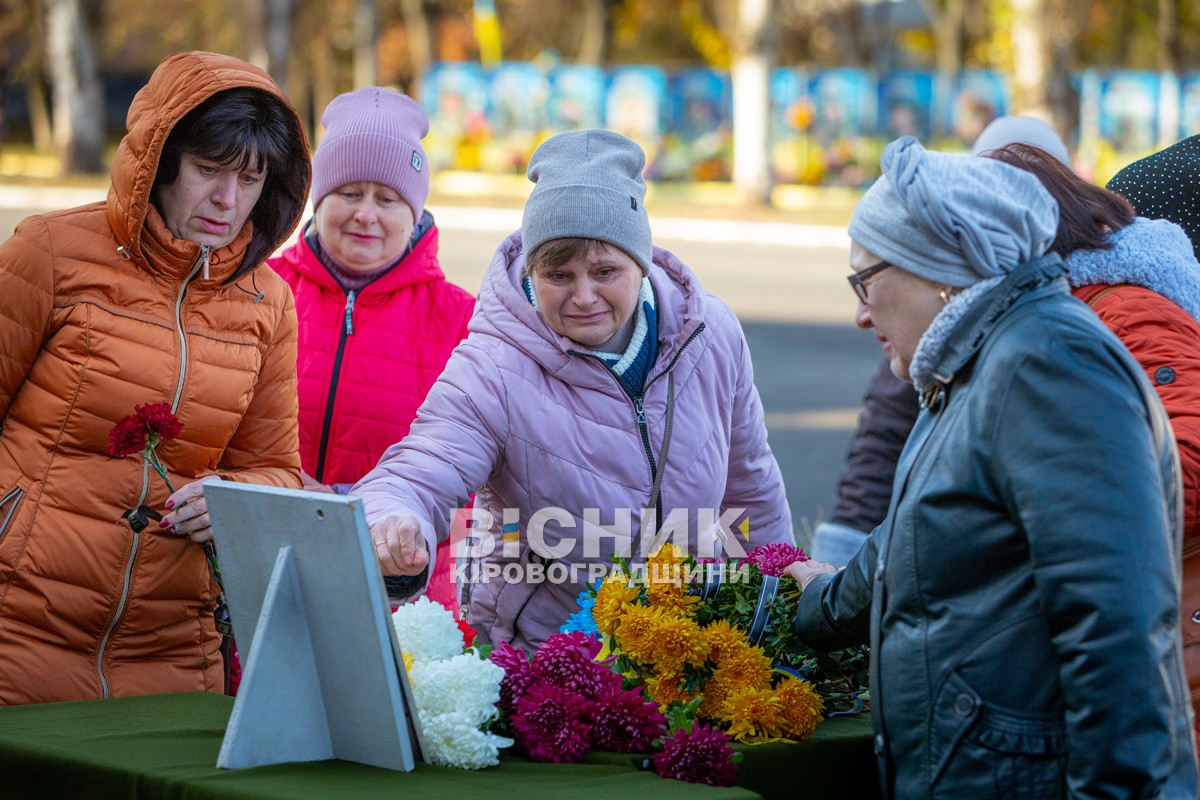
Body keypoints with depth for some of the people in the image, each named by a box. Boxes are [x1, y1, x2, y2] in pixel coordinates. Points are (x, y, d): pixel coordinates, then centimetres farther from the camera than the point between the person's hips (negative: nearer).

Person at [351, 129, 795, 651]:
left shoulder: (711, 335, -2)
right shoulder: (491, 372, -16)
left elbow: (750, 482, 15)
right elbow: (415, 476, -28)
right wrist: (395, 525, -52)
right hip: (537, 653, -3)